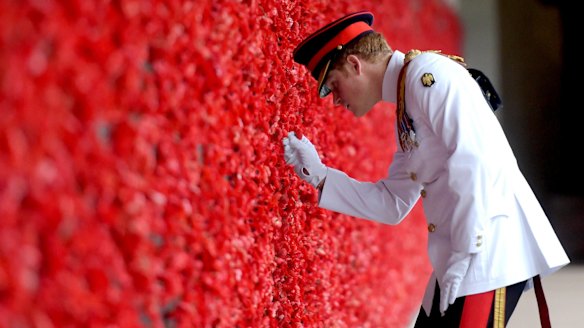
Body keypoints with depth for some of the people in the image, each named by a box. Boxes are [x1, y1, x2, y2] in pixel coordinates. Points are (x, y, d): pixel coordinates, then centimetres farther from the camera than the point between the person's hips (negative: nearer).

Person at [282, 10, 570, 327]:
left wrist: (465, 253, -19)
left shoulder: (428, 73, -9)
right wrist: (319, 175, 13)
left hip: (492, 246, -10)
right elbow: (393, 204, 20)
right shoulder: (405, 113, 19)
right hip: (459, 262, 10)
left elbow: (475, 159, -20)